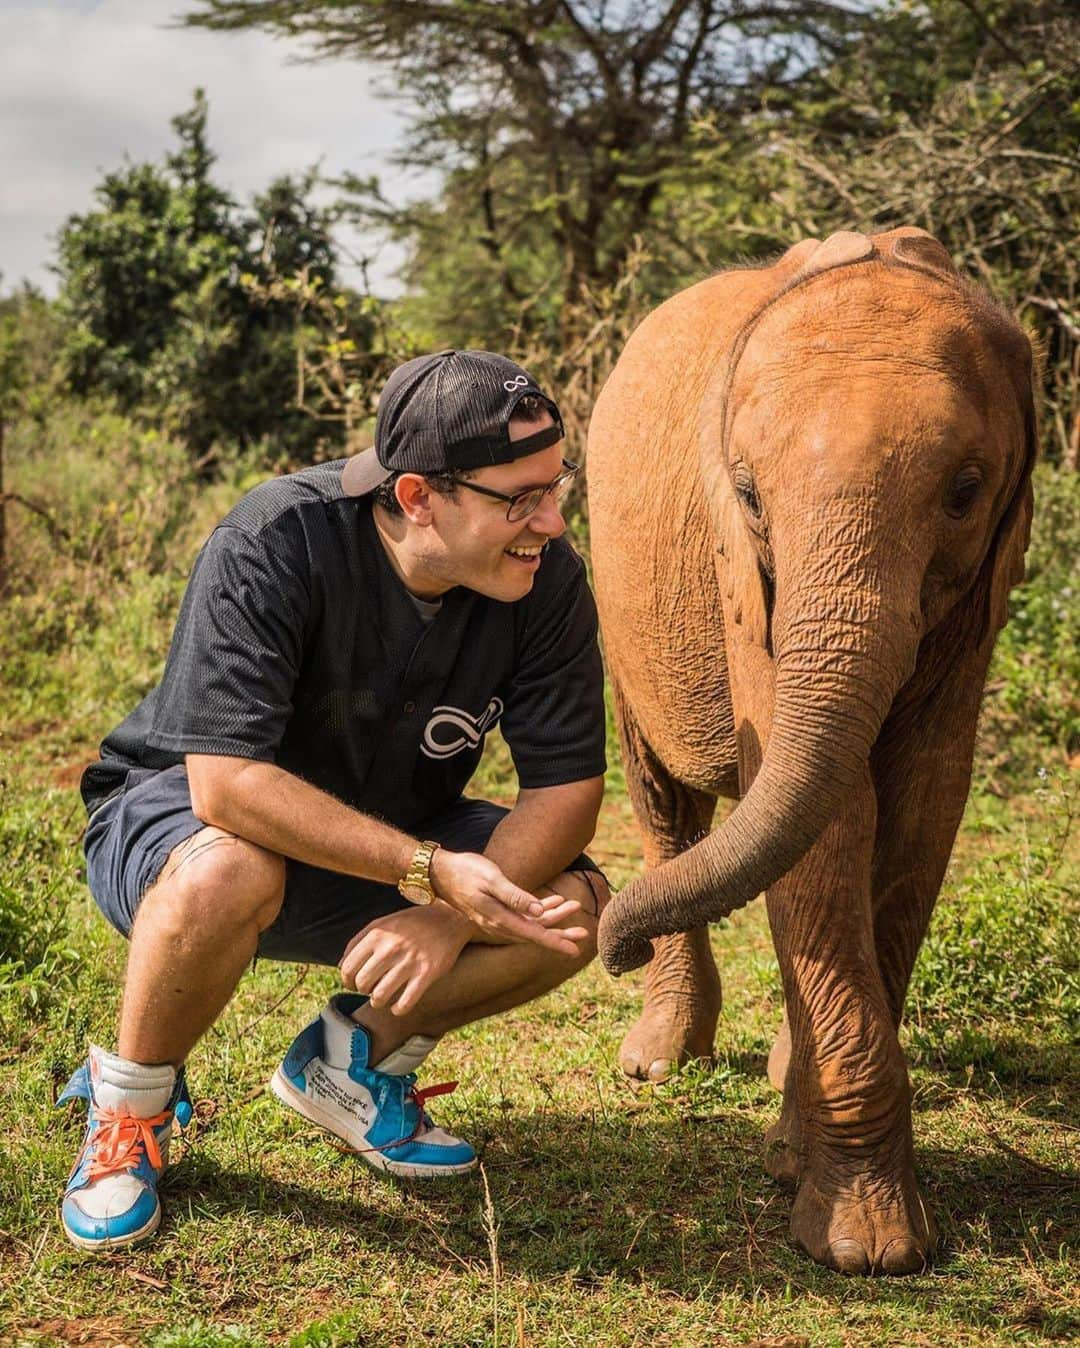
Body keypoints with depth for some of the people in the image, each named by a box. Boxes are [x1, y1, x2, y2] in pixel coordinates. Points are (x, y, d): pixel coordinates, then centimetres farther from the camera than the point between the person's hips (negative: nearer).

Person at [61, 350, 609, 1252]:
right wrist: (430, 869, -41)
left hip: (387, 836, 5)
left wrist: (452, 916, -30)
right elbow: (226, 782, -35)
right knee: (227, 872, -40)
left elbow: (569, 786, -14)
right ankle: (131, 1106, -9)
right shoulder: (277, 543, -30)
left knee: (576, 906, -18)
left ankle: (355, 1061, 6)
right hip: (183, 813, -4)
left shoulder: (545, 577, -17)